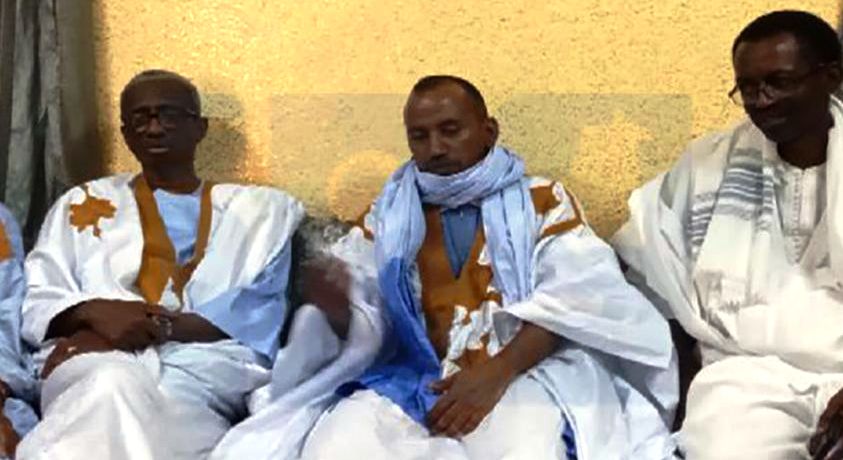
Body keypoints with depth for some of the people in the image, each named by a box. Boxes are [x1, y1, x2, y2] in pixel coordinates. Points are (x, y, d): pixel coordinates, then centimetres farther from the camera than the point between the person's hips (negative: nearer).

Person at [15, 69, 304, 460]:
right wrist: (95, 311, -11)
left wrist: (162, 328, -12)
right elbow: (36, 301, 14)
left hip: (207, 361, -1)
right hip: (98, 358, 2)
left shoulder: (261, 209, 21)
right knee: (114, 383, -38)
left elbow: (260, 310, 4)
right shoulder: (82, 203, 25)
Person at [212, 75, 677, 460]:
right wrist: (336, 309, -15)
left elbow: (571, 299, -2)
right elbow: (363, 327, 10)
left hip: (520, 373, -2)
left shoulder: (542, 200, 13)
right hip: (407, 379, 2)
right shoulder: (387, 216, 19)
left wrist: (496, 374, -18)